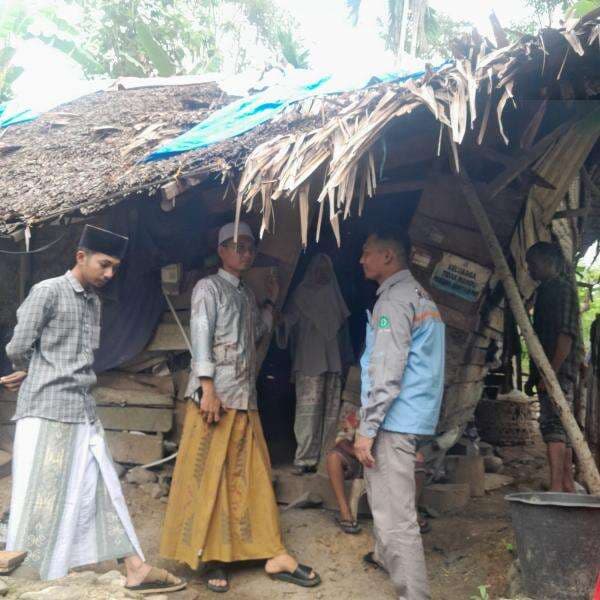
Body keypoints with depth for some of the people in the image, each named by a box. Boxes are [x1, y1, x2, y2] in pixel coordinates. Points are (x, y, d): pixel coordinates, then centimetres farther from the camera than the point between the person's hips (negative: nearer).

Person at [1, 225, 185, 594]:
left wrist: (32, 375, 7)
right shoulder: (48, 292, -7)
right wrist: (34, 375, 10)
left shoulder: (94, 301, 16)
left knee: (104, 489, 7)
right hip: (47, 410, -7)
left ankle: (136, 570, 12)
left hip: (83, 410, 7)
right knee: (41, 497, -3)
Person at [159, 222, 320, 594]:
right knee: (208, 477, 0)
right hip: (215, 395, -7)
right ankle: (212, 559, 10)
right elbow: (201, 337, -11)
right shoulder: (209, 287, -2)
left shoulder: (248, 295, 20)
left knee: (254, 477, 8)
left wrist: (272, 302, 24)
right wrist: (207, 388, -19)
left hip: (246, 398, 7)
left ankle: (275, 556, 11)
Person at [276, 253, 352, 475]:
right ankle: (304, 459, -10)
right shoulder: (301, 294, 9)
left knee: (331, 409, 0)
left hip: (333, 359, 4)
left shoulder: (333, 295, 19)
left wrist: (345, 357, 13)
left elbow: (343, 326, 19)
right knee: (308, 407, -11)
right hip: (309, 361, -4)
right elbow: (288, 321, 0)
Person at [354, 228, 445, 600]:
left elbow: (387, 371, -21)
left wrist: (367, 428, -19)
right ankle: (385, 555, 46)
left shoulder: (394, 298, -14)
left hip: (394, 419, -11)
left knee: (395, 514, -9)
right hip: (414, 416, 11)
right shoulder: (421, 295, 17)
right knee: (383, 493, 28)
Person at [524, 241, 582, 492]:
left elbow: (566, 334, -17)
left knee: (553, 426, -15)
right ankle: (568, 487, 19)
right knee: (560, 429, 12)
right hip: (549, 373, 10)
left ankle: (556, 488, -18)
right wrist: (535, 375, 21)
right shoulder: (544, 291, 21)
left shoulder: (563, 288, -7)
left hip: (558, 371, -10)